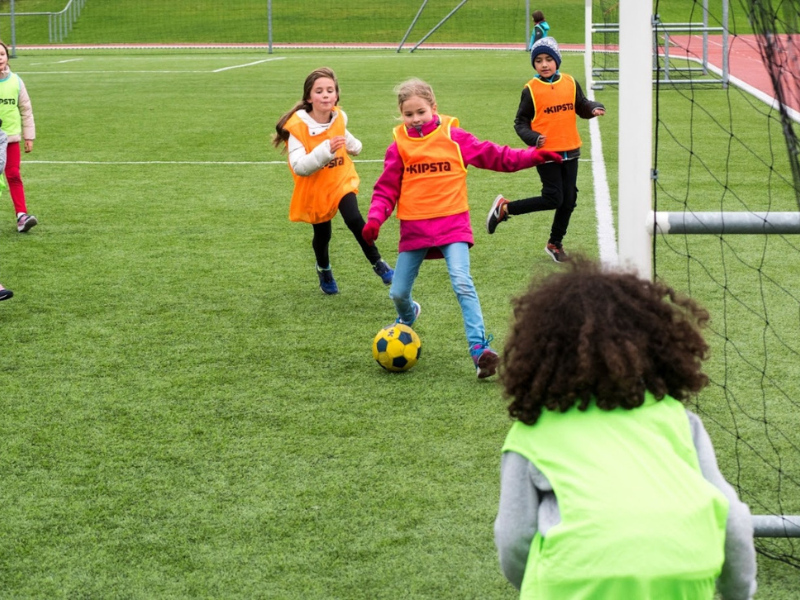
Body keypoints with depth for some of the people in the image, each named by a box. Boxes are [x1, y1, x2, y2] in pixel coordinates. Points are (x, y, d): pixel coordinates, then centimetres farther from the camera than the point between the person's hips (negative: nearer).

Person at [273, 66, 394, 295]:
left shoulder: (339, 117, -7)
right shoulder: (297, 126, -24)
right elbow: (299, 167, -32)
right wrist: (325, 150, -42)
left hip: (342, 180, 2)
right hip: (316, 190, -2)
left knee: (354, 219, -22)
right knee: (322, 235, 12)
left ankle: (378, 264, -4)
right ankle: (324, 270, 45)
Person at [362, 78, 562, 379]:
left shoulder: (454, 138, -1)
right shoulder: (399, 146, 2)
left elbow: (495, 156, 2)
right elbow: (386, 189, 3)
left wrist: (533, 156, -8)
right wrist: (375, 218, -13)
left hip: (452, 224, -2)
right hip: (414, 228, 2)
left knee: (462, 283, -22)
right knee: (398, 293, 9)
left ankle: (479, 349, -22)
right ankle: (407, 317, 47)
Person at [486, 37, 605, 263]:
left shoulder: (570, 83, 3)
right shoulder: (531, 89, -6)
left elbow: (581, 107, 12)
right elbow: (520, 122, -3)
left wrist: (594, 108, -10)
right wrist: (534, 138, -21)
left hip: (570, 152, 5)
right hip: (546, 152, -5)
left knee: (569, 200, 9)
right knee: (553, 199, -10)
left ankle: (555, 244, 26)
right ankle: (504, 208, 7)